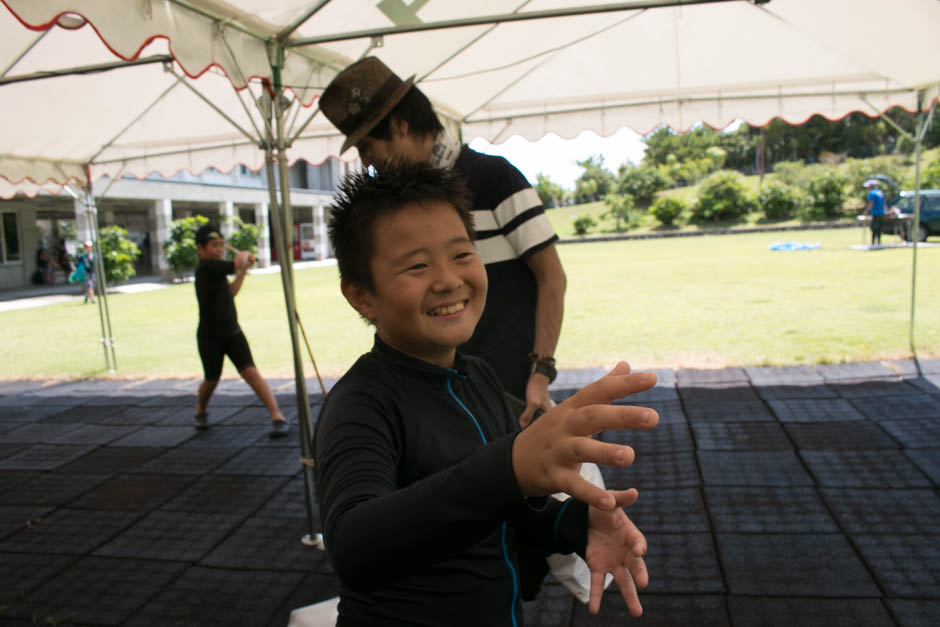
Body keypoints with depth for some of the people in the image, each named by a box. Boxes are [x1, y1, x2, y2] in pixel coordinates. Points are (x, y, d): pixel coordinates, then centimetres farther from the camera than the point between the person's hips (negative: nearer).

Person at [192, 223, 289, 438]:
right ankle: (201, 411, 43)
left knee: (250, 371, -11)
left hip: (232, 332, 5)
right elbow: (236, 264, -27)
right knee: (212, 379, 10)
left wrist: (243, 270, 15)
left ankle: (277, 417, -17)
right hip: (210, 336, -5)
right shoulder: (206, 267, -17)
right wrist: (244, 254, -6)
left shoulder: (215, 268, 9)